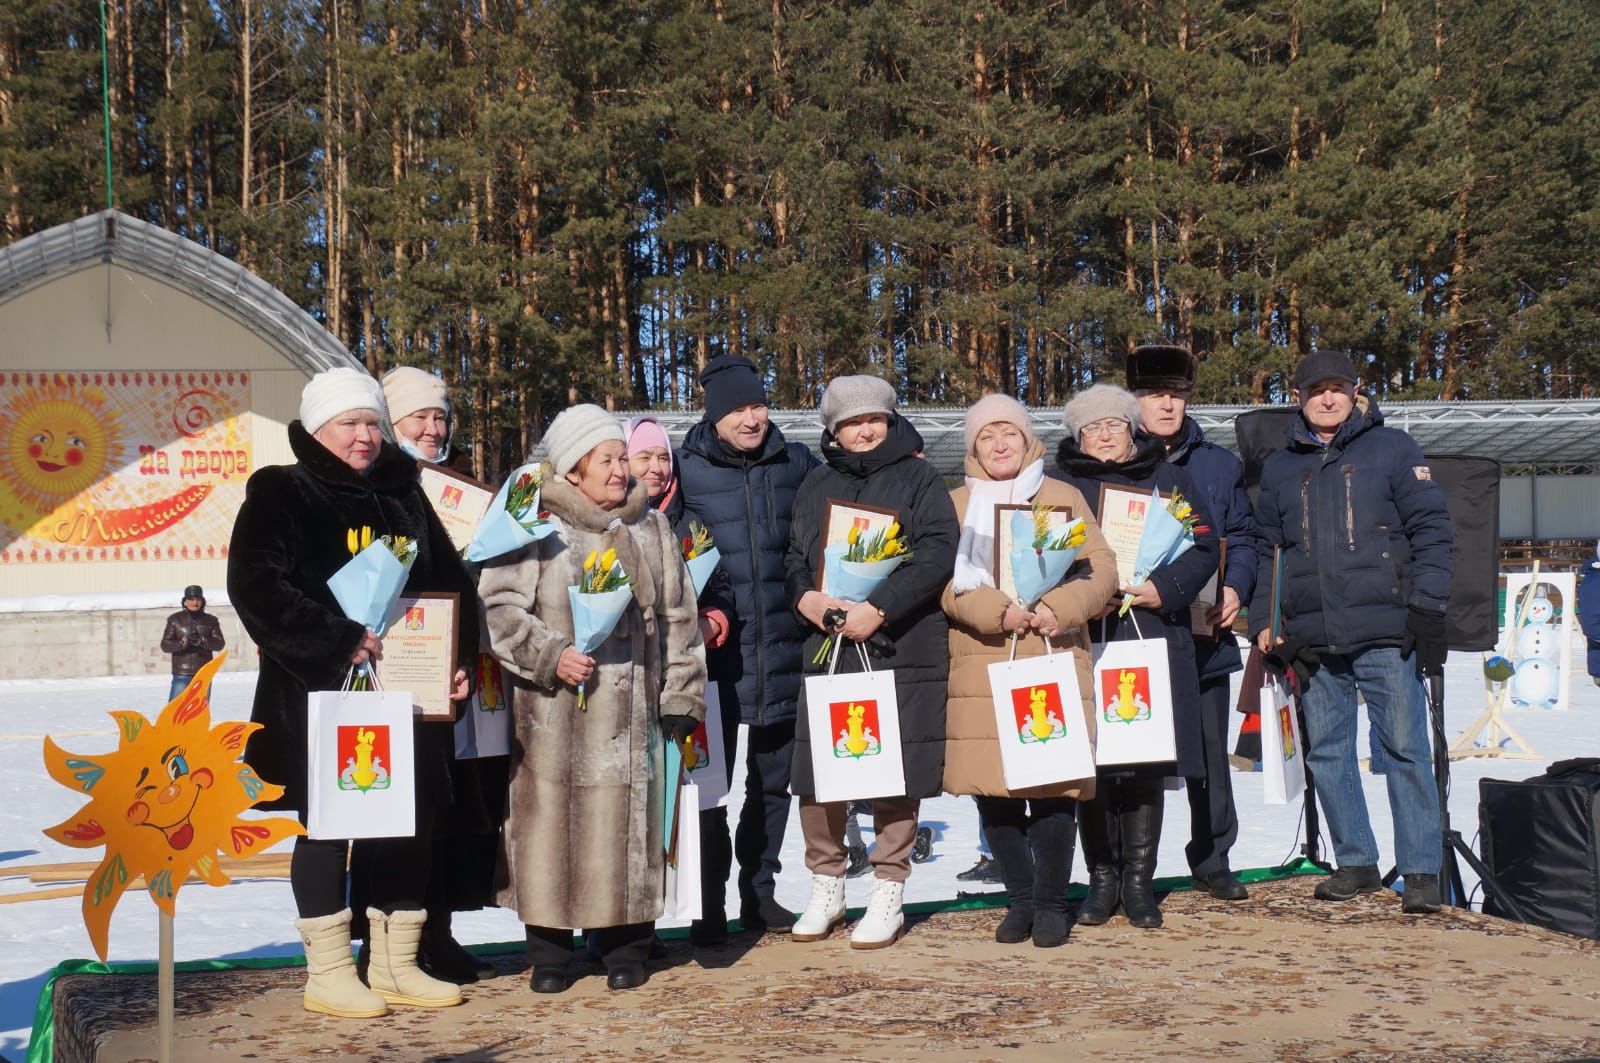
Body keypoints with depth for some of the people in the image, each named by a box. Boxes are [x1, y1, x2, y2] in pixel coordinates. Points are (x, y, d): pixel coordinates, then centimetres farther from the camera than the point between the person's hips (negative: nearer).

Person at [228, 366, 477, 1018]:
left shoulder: (405, 496, 14)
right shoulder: (281, 495, -2)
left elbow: (451, 584, 14)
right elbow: (257, 587, -15)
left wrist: (459, 659, -1)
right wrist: (340, 642, -21)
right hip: (320, 695, -5)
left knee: (410, 824, 8)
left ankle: (396, 965, 20)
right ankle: (327, 972, 12)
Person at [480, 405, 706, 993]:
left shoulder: (650, 529, 12)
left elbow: (678, 619, 14)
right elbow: (500, 607, -4)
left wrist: (680, 696, 9)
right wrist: (549, 655, -16)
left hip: (628, 710, 3)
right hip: (550, 709, -2)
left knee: (624, 821, 3)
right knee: (550, 817, -1)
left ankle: (625, 947, 15)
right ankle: (548, 951, 12)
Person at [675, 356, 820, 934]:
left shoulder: (797, 463, 6)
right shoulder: (686, 469, -2)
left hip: (783, 651, 3)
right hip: (716, 649, -3)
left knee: (774, 780, 12)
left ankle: (760, 890, 25)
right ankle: (709, 902, 11)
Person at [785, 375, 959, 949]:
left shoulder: (919, 478, 4)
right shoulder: (816, 485, 17)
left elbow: (936, 553, -8)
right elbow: (793, 556, 16)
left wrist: (877, 609, -17)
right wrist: (806, 597, -7)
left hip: (901, 648, -3)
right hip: (826, 644, 4)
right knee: (815, 772, 3)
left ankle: (887, 896, 12)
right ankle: (826, 889, 19)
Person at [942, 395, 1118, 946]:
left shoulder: (1064, 497, 13)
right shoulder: (956, 504, 12)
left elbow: (1100, 567, 5)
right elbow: (946, 582, 1)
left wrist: (1058, 609, -13)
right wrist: (997, 612, -16)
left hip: (1055, 660, -1)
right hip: (981, 666, 1)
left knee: (1055, 784, -5)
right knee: (992, 787, 0)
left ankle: (1051, 902, 9)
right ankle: (1020, 898, 15)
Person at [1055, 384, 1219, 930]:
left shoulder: (1170, 479, 14)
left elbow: (1203, 547, 8)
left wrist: (1164, 588, -8)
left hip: (1154, 636, 1)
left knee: (1148, 762, 1)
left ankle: (1139, 880, 11)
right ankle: (1102, 877, 11)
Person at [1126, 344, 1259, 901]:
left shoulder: (1219, 465, 11)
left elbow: (1243, 537, 13)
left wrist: (1234, 588, -4)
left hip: (1204, 637, 3)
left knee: (1209, 754, 10)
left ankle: (1212, 860, 23)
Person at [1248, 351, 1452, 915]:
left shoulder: (1392, 449, 6)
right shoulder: (1279, 468, 17)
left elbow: (1430, 529, 1)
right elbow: (1265, 551, 20)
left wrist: (1427, 608, -7)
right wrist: (1262, 624, 10)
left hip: (1385, 634, -4)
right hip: (1310, 640, 4)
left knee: (1405, 748, -4)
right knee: (1326, 753, 7)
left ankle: (1420, 869, 4)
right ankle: (1355, 862, 18)